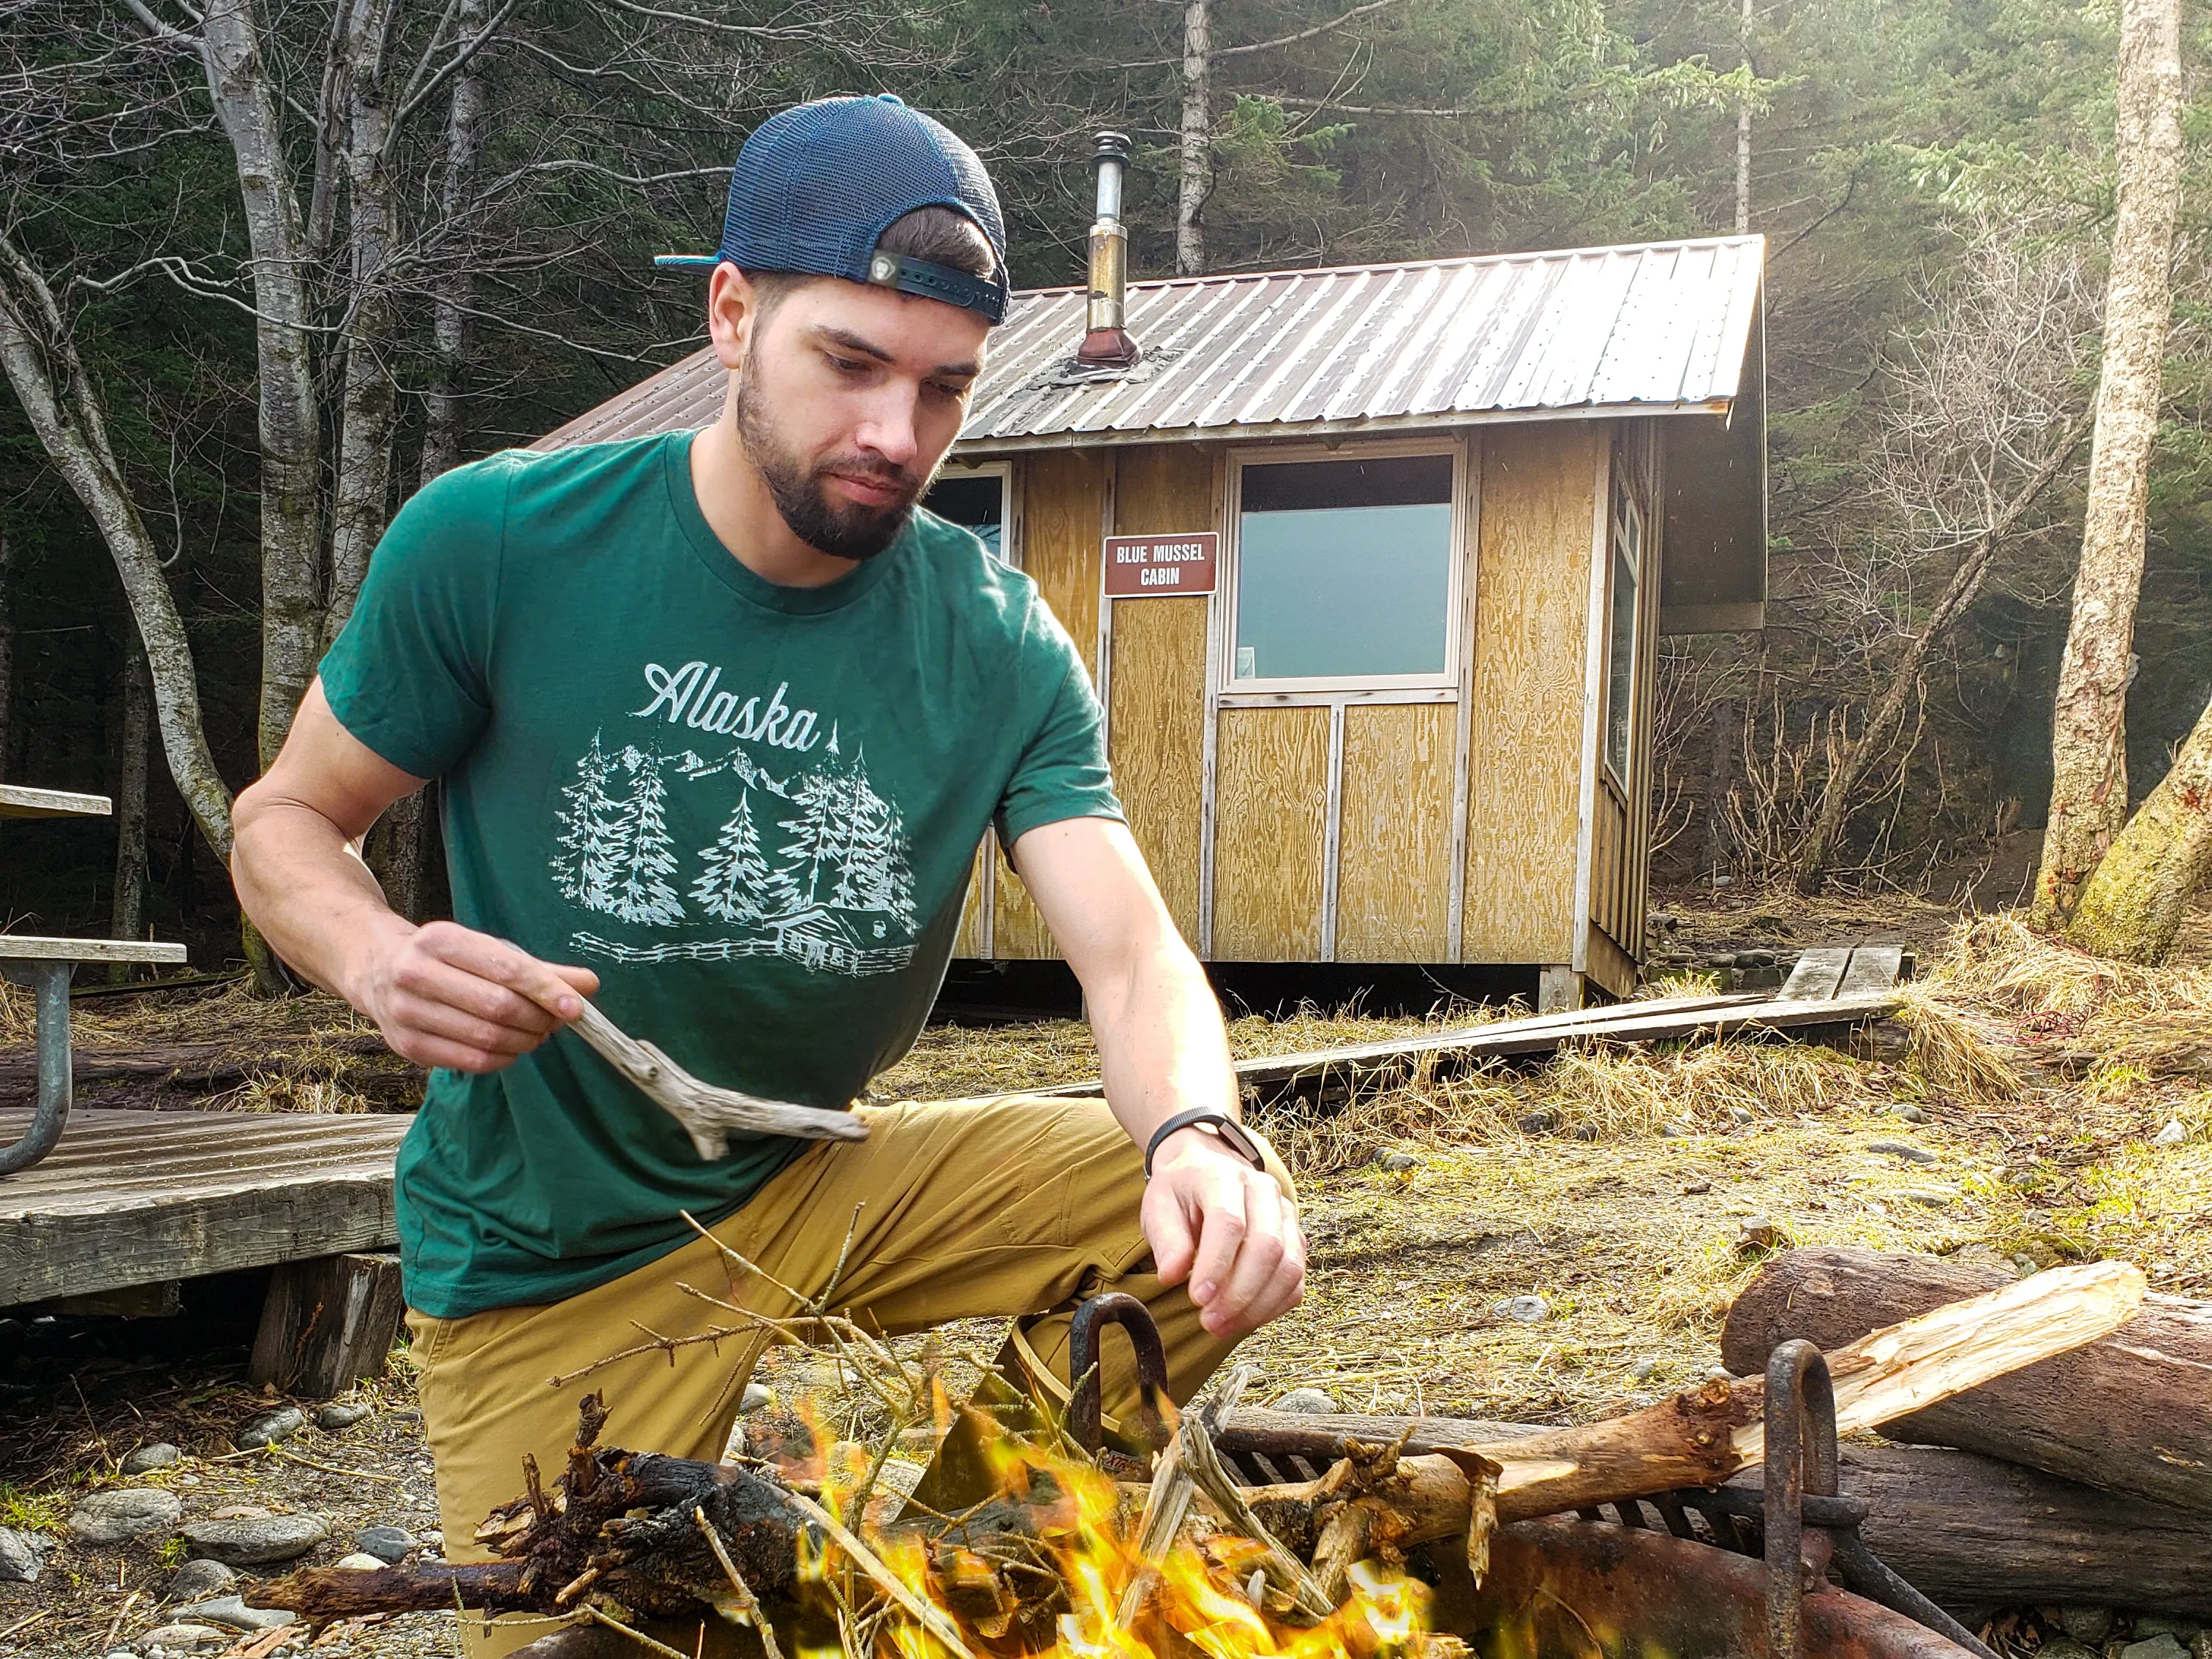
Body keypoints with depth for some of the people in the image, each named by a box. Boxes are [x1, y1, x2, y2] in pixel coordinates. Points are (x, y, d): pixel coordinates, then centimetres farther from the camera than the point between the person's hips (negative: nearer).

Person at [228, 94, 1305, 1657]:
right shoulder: (496, 541, -16)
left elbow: (1134, 955, -19)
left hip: (828, 1179, 2)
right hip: (552, 1254, -1)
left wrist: (1201, 1141, -42)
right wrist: (375, 957, -28)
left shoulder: (998, 644, -11)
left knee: (1225, 1223, -16)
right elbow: (288, 823, -4)